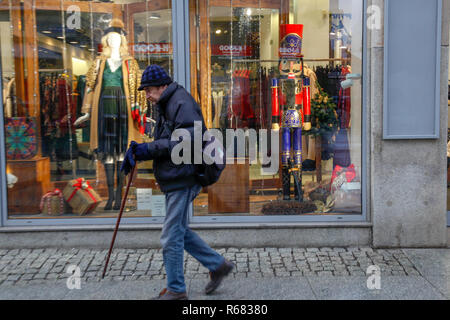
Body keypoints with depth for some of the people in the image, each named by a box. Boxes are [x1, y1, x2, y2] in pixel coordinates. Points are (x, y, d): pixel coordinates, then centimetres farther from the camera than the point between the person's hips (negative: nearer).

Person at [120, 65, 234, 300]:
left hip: (183, 179, -11)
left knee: (172, 237, -2)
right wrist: (139, 150, 0)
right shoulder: (166, 106, 18)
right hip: (174, 181, 11)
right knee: (180, 232, 17)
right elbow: (162, 144, 18)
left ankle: (176, 290, 13)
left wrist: (149, 149, -22)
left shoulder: (182, 103, -14)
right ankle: (218, 265, 28)